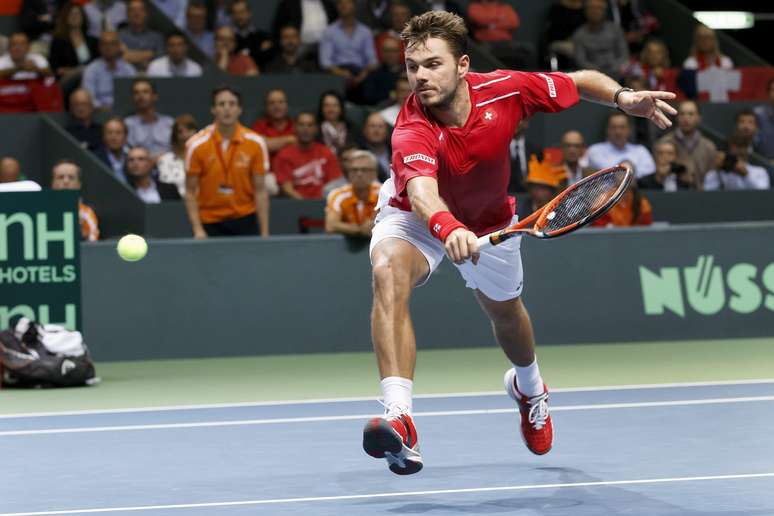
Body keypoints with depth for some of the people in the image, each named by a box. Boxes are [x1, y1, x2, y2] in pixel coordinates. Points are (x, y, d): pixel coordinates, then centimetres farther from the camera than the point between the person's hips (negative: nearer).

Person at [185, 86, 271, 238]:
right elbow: (191, 192, -4)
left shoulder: (256, 143, -6)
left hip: (245, 220, 1)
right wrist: (197, 229, -13)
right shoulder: (196, 145, -9)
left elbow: (260, 191, -3)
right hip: (210, 223, -1)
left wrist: (265, 234, -6)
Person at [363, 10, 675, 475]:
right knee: (389, 272, -36)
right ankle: (399, 418, -44)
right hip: (418, 216, -3)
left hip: (488, 219, 4)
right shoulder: (412, 131, -39)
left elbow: (583, 82, -13)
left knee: (505, 313, 24)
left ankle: (529, 386, 62)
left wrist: (623, 97, -32)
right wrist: (447, 227, -79)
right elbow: (422, 192, -59)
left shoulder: (503, 90, -29)